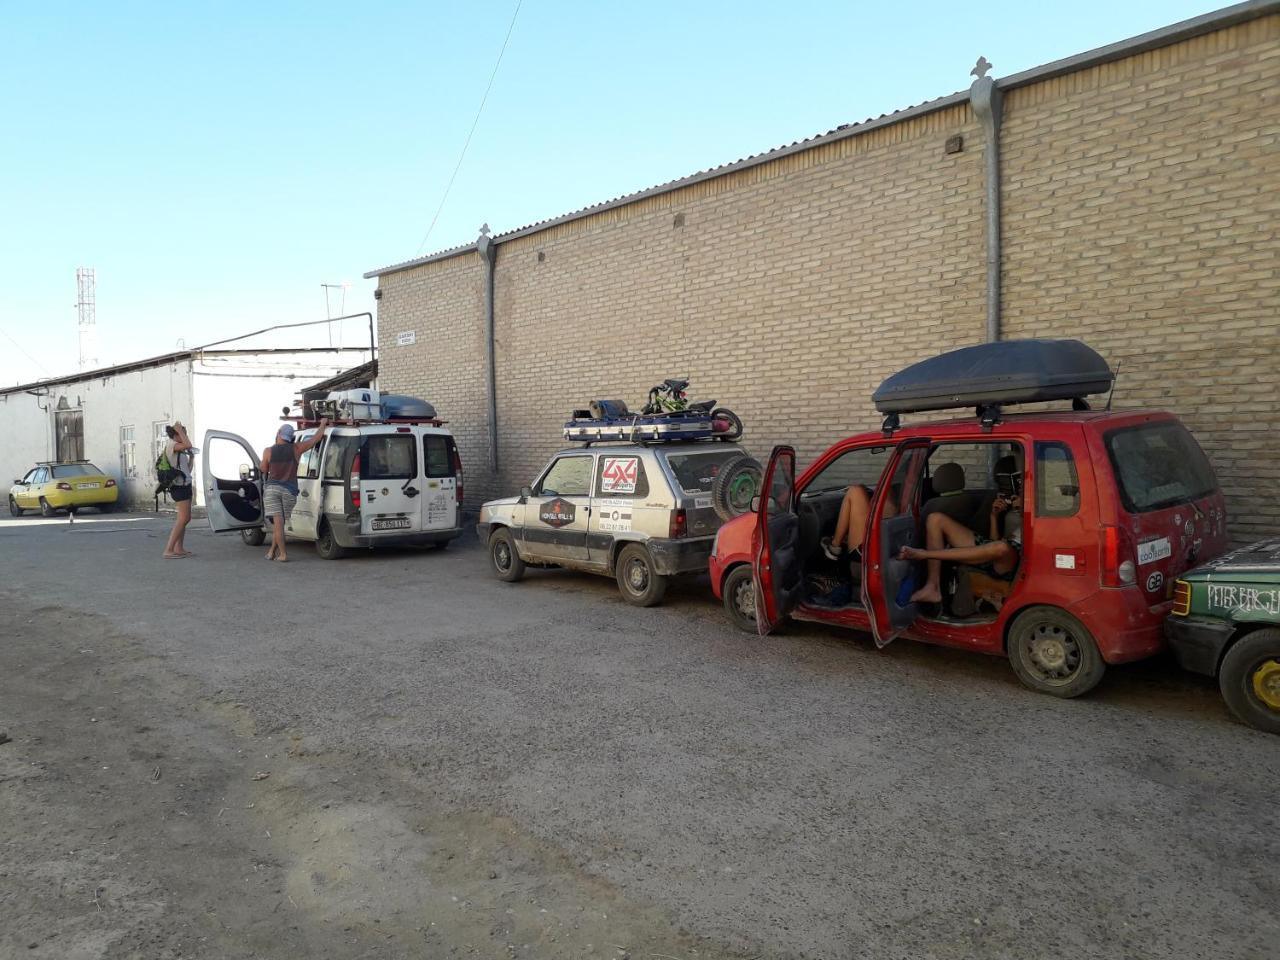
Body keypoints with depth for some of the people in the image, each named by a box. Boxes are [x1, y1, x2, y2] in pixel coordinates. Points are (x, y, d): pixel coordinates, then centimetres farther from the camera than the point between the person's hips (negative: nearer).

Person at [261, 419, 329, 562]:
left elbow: (264, 471, 12)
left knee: (277, 522, -4)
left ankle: (283, 554, -8)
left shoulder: (268, 451, 0)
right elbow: (317, 437, 9)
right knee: (280, 522, 11)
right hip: (289, 490, 1)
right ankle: (273, 551, 18)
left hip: (272, 488, -1)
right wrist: (323, 424, 24)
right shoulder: (296, 449, 0)